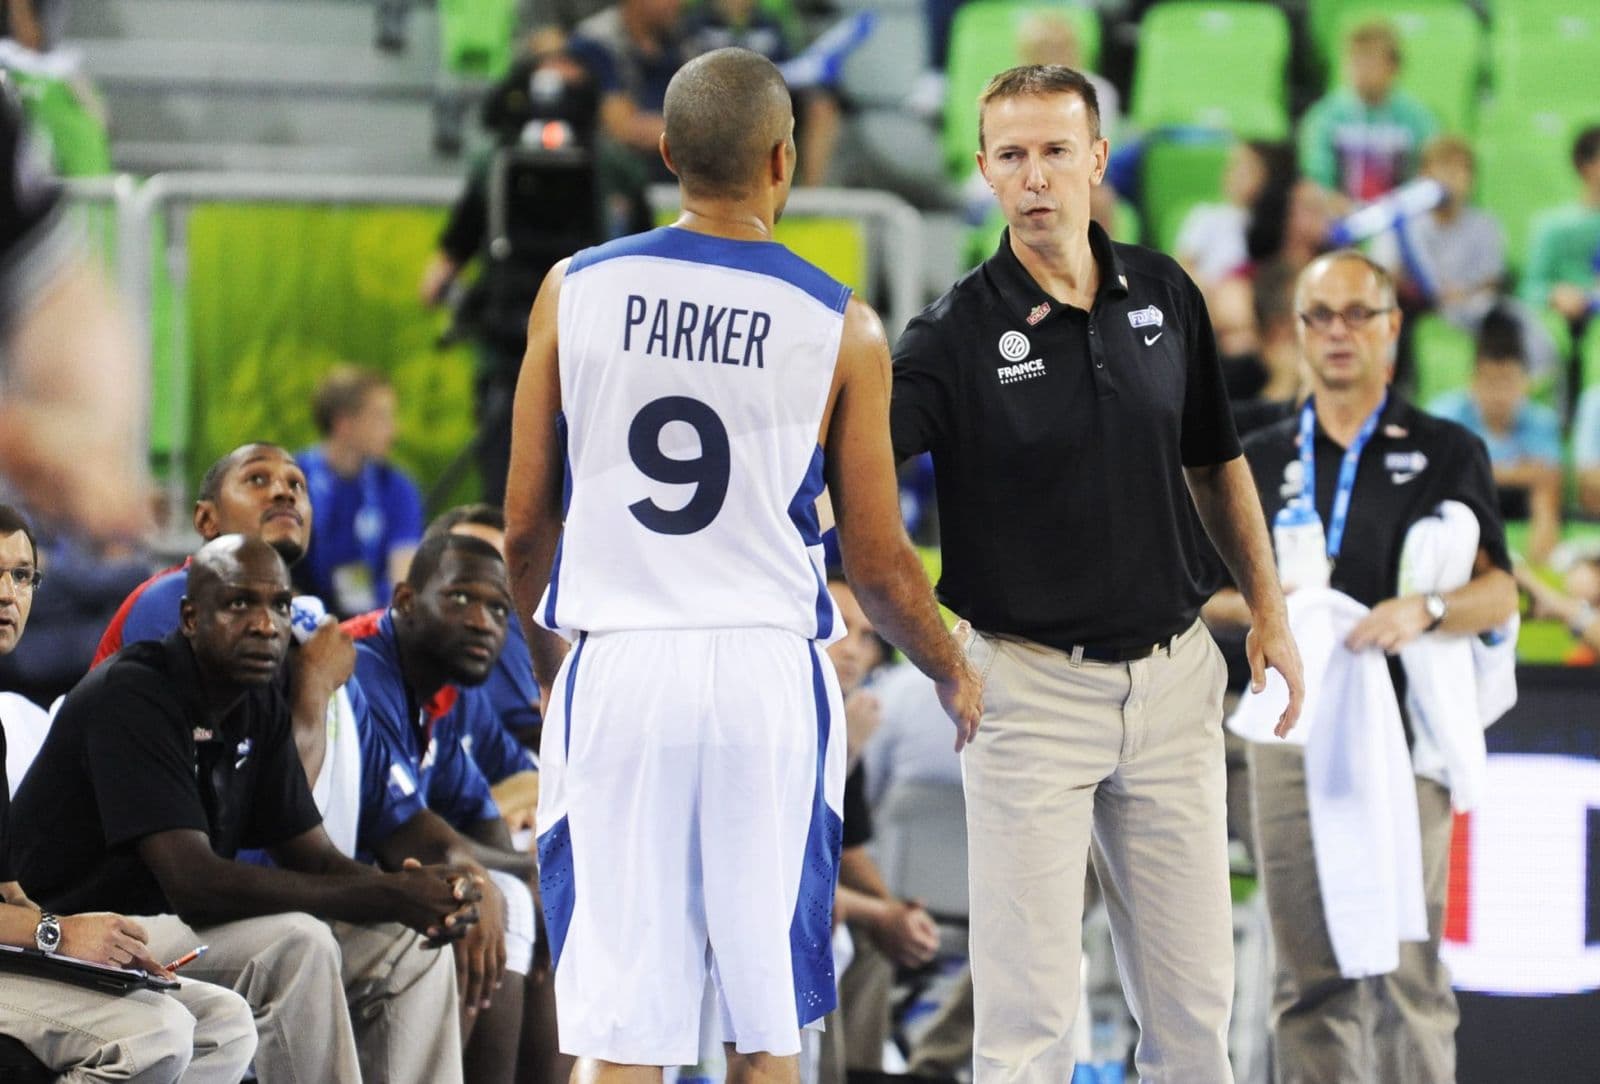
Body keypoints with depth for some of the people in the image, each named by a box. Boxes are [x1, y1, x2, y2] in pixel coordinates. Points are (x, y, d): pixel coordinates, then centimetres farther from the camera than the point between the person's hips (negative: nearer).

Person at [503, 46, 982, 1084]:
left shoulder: (575, 291, 1)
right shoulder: (841, 329, -4)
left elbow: (526, 526, 6)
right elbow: (878, 565, 1)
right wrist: (954, 676, 20)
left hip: (614, 670, 1)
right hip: (767, 674, -1)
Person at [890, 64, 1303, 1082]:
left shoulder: (1163, 294, 4)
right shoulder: (960, 332, -10)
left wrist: (1271, 612, 14)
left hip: (1175, 673, 4)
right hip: (1032, 683, -4)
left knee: (1195, 996, 9)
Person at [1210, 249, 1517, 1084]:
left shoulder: (1446, 453, 9)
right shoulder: (1261, 461, 17)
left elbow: (1499, 594, 2)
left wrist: (1424, 610, -19)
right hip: (1292, 728, 2)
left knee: (1407, 967, -7)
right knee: (1309, 975, 0)